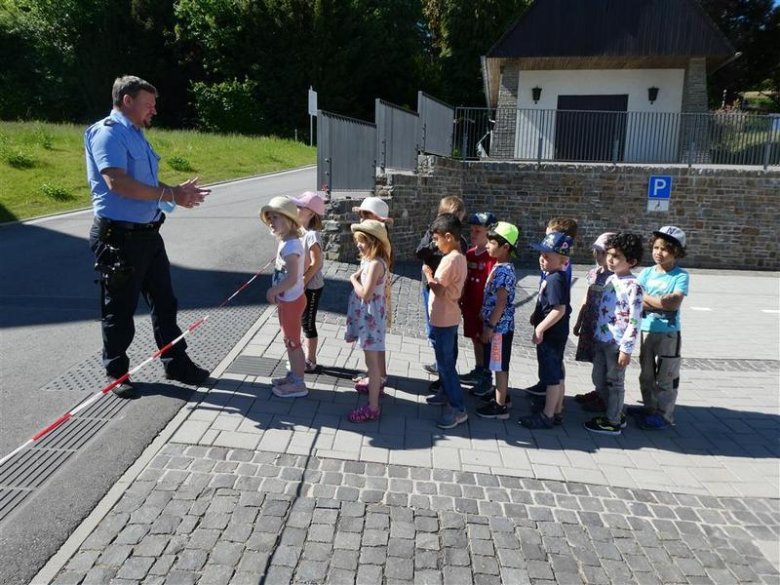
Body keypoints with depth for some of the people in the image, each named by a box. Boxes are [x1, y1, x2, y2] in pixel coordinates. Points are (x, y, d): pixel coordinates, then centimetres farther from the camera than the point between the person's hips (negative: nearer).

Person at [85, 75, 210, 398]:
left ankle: (176, 363, 25)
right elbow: (117, 182, -25)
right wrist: (170, 195, -20)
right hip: (118, 236, -9)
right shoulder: (108, 132, -13)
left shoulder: (136, 135, 18)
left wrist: (178, 190, 7)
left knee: (164, 301, 13)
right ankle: (116, 373, 21)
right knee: (119, 309, 4)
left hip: (147, 234, 9)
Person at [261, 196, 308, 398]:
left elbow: (292, 279, -31)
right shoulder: (288, 242, 6)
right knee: (290, 341, 21)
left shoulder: (290, 245, -25)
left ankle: (298, 384, 15)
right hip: (287, 300, 9)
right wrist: (277, 293, 8)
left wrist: (272, 292, -21)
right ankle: (293, 375, 36)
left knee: (292, 342, 3)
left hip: (291, 301, -9)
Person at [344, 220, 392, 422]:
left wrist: (353, 279, -14)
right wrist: (358, 276, -2)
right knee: (372, 357, 27)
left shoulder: (375, 264, -24)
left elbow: (365, 294, -28)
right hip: (367, 314, 10)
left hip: (370, 315, -10)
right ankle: (375, 385, 48)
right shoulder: (370, 260, 7)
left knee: (371, 360, -6)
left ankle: (372, 407, -1)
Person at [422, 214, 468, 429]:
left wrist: (427, 273, -7)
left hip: (443, 320, -10)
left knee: (445, 363, -4)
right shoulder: (459, 256, 9)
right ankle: (446, 393, 39)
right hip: (448, 318, 10)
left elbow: (438, 289, -21)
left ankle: (458, 409, 0)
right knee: (445, 360, 23)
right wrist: (433, 273, 3)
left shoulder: (450, 259, -22)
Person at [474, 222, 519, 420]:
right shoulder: (501, 267, 9)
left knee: (499, 366, 0)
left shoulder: (503, 271, -21)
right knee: (500, 365, 20)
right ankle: (503, 396, 33)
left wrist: (489, 327, -20)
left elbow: (501, 303, -24)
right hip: (500, 325, 9)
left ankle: (500, 406, 10)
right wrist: (488, 323, 20)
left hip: (499, 327, -9)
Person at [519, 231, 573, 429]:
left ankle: (547, 416, 11)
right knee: (556, 375, 17)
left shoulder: (555, 280, -21)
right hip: (553, 335, 10)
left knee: (552, 377, 1)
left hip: (551, 336, -10)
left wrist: (540, 329, -23)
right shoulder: (553, 277, 8)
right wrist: (537, 315, 14)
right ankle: (557, 412, 29)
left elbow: (559, 309, -27)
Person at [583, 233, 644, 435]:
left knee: (614, 382, 6)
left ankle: (613, 422, 21)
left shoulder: (632, 286, -17)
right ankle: (614, 414, 34)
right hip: (601, 339, 8)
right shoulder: (611, 279, 8)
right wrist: (595, 335, 17)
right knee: (599, 379, 17)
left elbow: (634, 321, -19)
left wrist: (626, 349, -18)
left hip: (617, 343, -8)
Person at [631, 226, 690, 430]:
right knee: (646, 374, 17)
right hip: (646, 330, 5)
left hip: (668, 333, -5)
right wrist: (663, 303, -15)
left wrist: (646, 298, -12)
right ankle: (649, 407, 32)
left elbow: (674, 302, -21)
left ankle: (664, 415, 15)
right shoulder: (646, 273, 4)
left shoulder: (681, 275, -9)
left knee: (665, 377, 4)